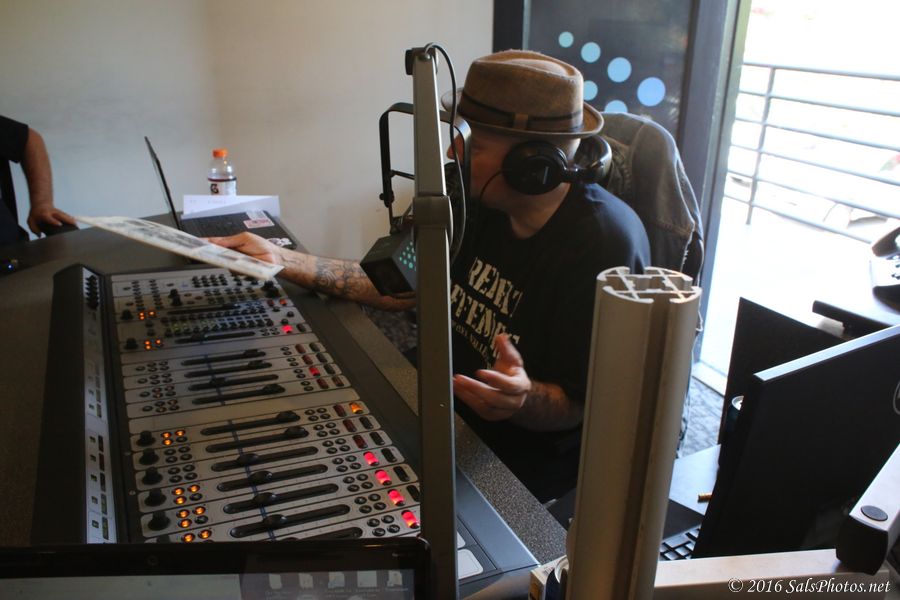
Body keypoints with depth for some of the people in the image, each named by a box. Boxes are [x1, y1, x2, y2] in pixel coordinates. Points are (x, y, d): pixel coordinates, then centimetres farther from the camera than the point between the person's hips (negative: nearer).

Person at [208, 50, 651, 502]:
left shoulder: (602, 245, -26)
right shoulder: (484, 204, -2)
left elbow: (580, 408, -21)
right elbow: (404, 288, 5)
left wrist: (524, 401, -45)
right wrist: (279, 258, 2)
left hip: (535, 450, -6)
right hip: (458, 413, 7)